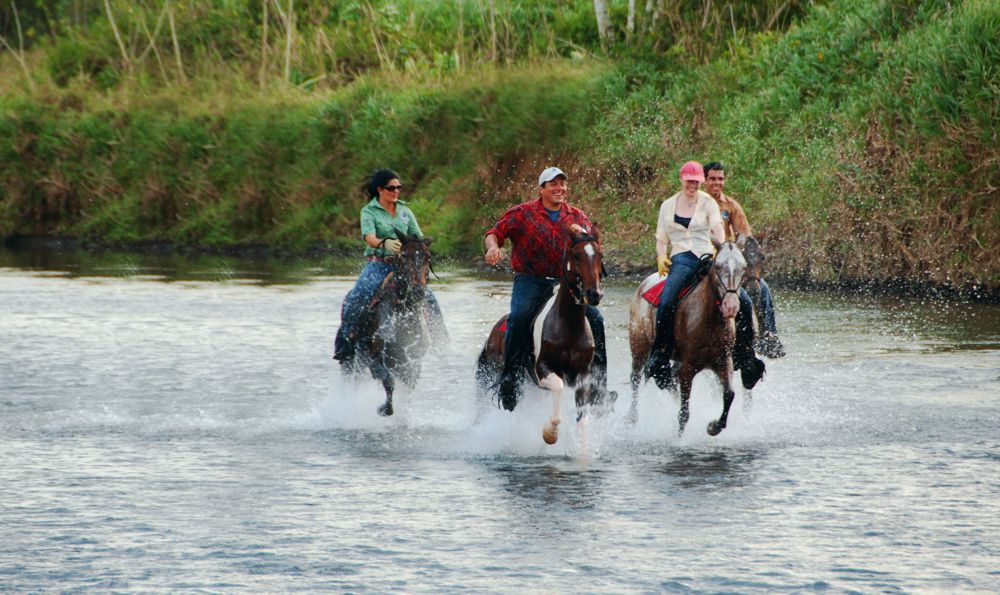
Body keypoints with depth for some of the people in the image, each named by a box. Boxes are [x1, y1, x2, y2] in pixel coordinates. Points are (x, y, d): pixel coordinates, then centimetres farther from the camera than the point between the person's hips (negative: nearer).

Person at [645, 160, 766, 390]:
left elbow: (717, 228, -6)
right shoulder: (668, 206, 15)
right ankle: (659, 356, -24)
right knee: (666, 302, -31)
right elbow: (661, 239, 17)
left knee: (744, 302, -16)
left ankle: (745, 356, -3)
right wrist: (661, 257, -5)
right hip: (681, 259, -1)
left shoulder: (707, 203, 10)